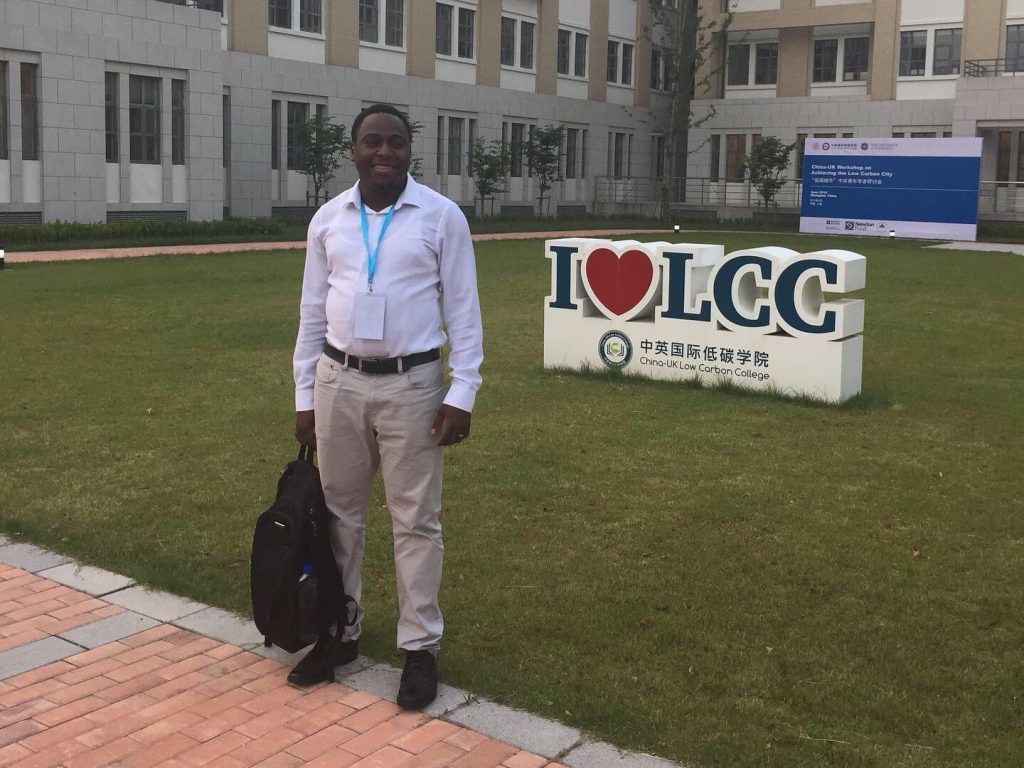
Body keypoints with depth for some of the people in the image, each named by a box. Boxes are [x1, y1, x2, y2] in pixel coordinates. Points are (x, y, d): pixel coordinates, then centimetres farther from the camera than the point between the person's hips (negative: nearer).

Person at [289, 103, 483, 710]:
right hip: (339, 383, 4)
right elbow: (313, 311, 9)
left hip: (412, 385, -3)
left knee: (416, 519, 4)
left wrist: (462, 394, -11)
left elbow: (463, 311, -5)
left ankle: (421, 647, 16)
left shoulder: (442, 216, -4)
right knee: (341, 513, 13)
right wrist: (304, 395, 7)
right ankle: (340, 633, 28)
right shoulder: (328, 219, 5)